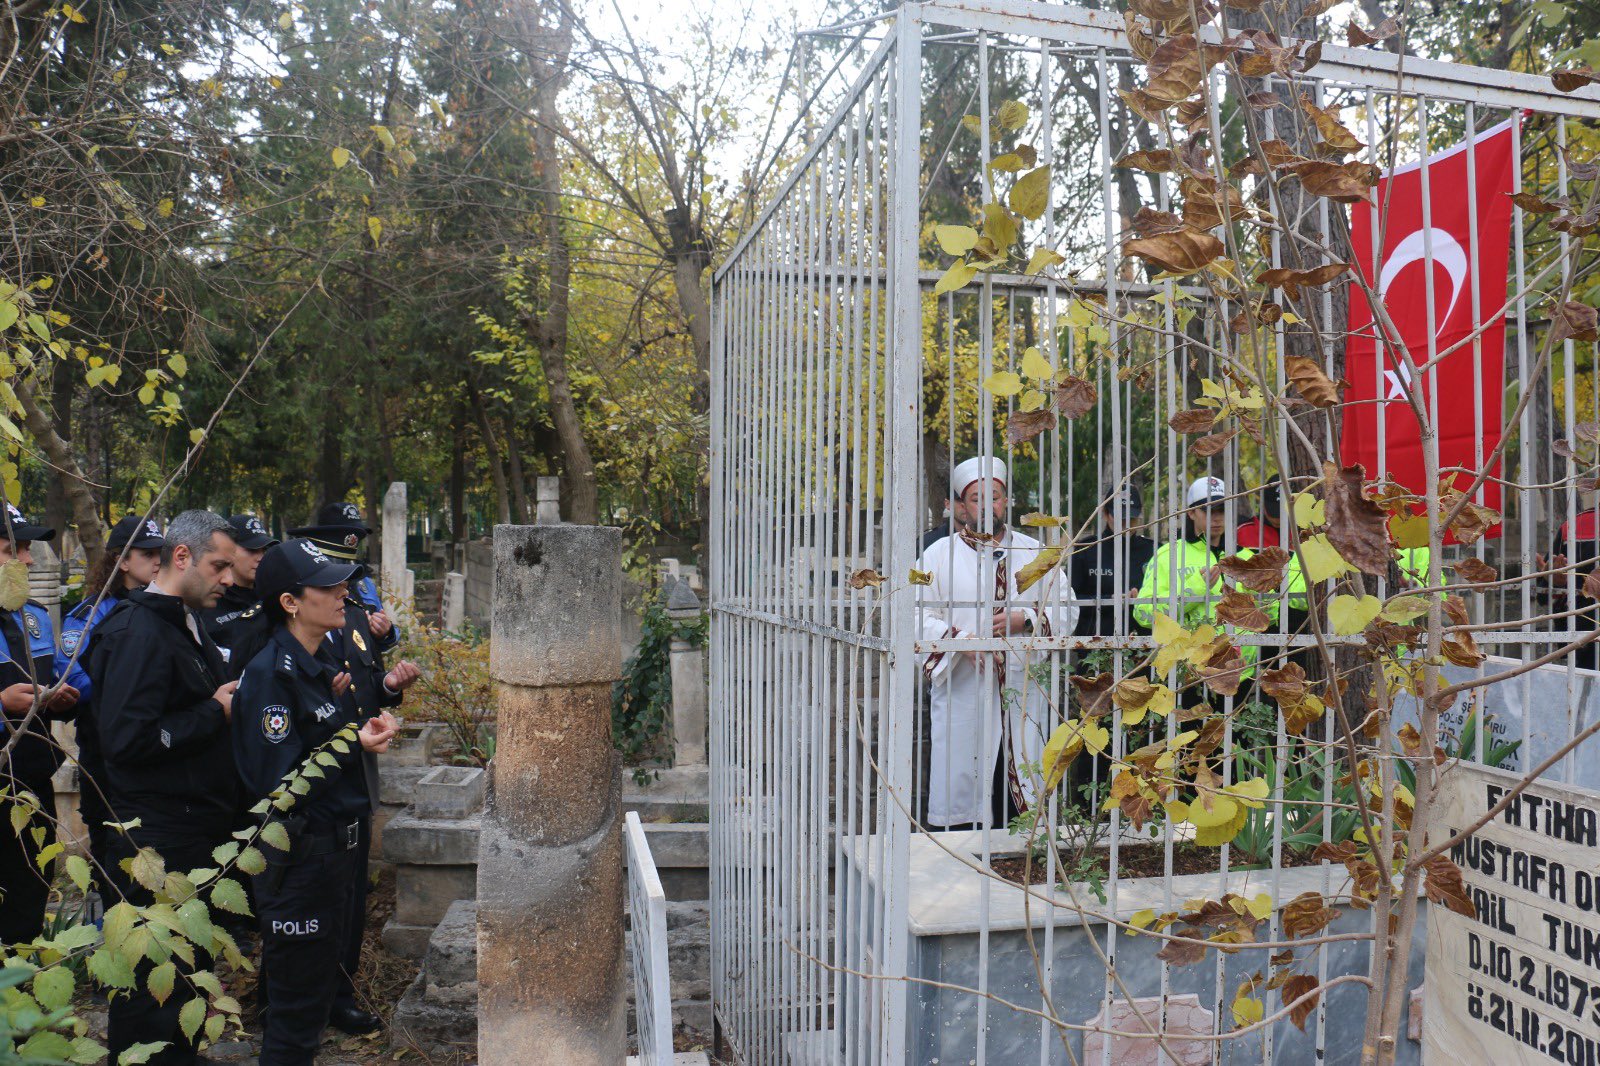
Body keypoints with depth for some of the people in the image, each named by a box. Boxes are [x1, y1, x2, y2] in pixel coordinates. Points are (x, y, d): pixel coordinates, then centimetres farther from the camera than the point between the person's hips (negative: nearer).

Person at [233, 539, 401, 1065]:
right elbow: (279, 780, -23)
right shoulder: (270, 672, -20)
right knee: (297, 1005, 5)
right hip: (297, 857, -9)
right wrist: (352, 744, -20)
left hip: (335, 846, 9)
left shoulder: (322, 662, 8)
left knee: (321, 981, 23)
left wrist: (373, 725, 2)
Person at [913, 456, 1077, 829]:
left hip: (1023, 692, 2)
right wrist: (964, 642, -18)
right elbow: (919, 617, -3)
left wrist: (1024, 620, -7)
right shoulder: (939, 555, 5)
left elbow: (1065, 609, 11)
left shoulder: (1034, 552, 13)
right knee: (958, 782, -2)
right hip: (961, 693, -2)